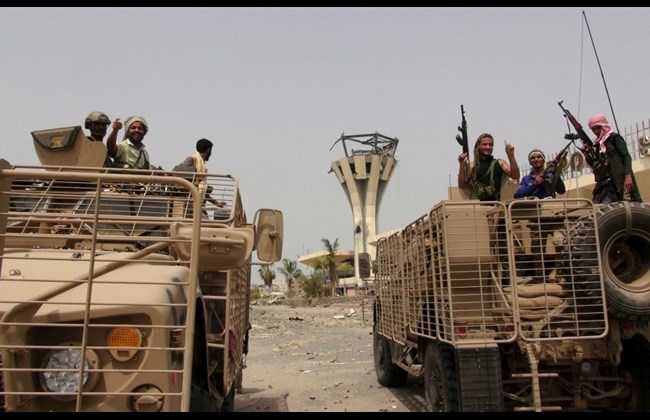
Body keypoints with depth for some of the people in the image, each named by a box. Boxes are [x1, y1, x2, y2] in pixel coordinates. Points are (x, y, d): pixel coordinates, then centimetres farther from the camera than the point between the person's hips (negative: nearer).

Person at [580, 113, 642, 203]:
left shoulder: (614, 137, 2)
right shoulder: (598, 144, 19)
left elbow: (626, 156, -8)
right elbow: (596, 165, 21)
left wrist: (628, 175, -20)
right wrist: (586, 155, 6)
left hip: (620, 180, -6)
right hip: (605, 184, 6)